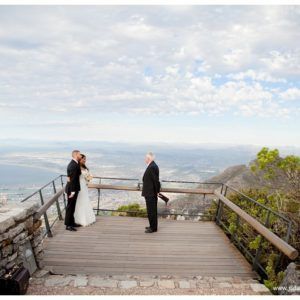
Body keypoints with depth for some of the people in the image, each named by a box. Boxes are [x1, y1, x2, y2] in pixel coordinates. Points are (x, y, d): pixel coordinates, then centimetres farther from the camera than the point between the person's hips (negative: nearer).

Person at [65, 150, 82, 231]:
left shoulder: (72, 164, 11)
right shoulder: (74, 165, -22)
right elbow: (72, 179, -25)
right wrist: (73, 191, -24)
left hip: (72, 188, 10)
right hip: (72, 189, -10)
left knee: (72, 206, 18)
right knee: (70, 207, -1)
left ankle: (71, 222, 29)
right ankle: (68, 225, 8)